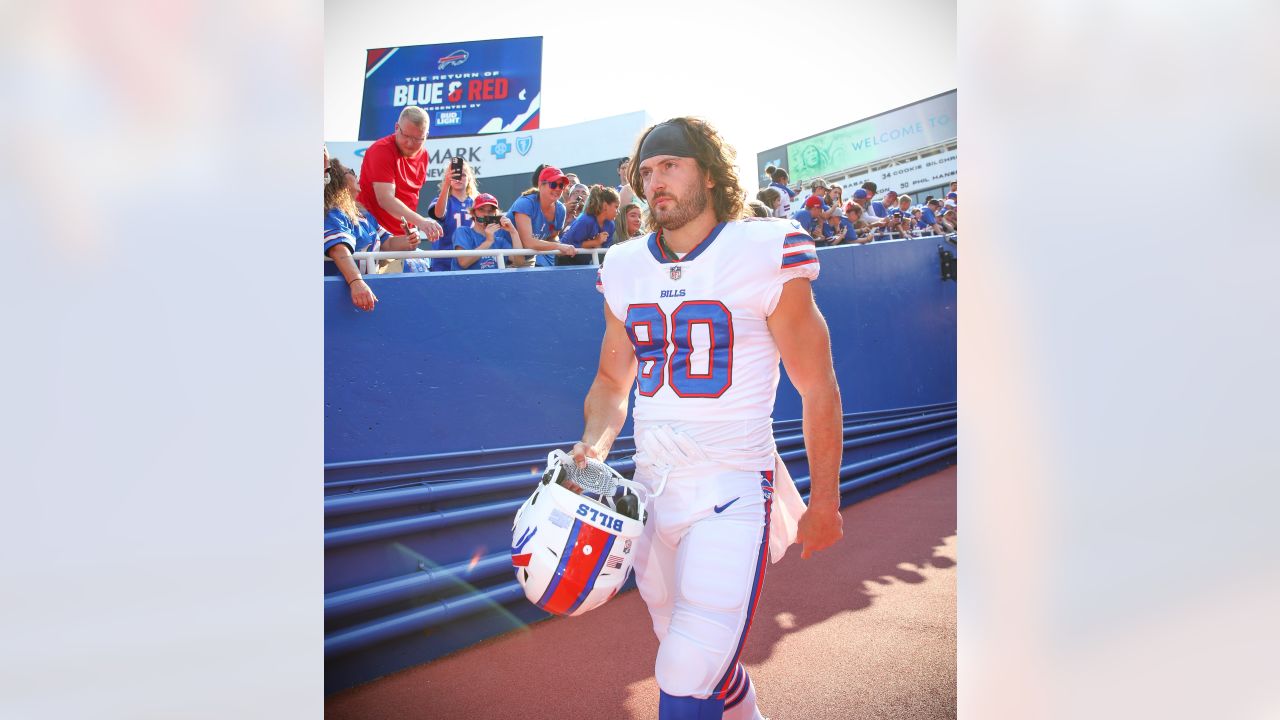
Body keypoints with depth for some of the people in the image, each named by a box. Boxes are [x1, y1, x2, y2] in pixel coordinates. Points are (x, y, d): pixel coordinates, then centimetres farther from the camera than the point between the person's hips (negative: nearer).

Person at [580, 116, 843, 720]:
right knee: (694, 656, 20)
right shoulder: (625, 269, 5)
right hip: (652, 485, 6)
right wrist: (594, 446, -4)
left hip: (734, 486, -5)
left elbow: (817, 388, -4)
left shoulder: (765, 254, -10)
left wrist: (824, 501, 0)